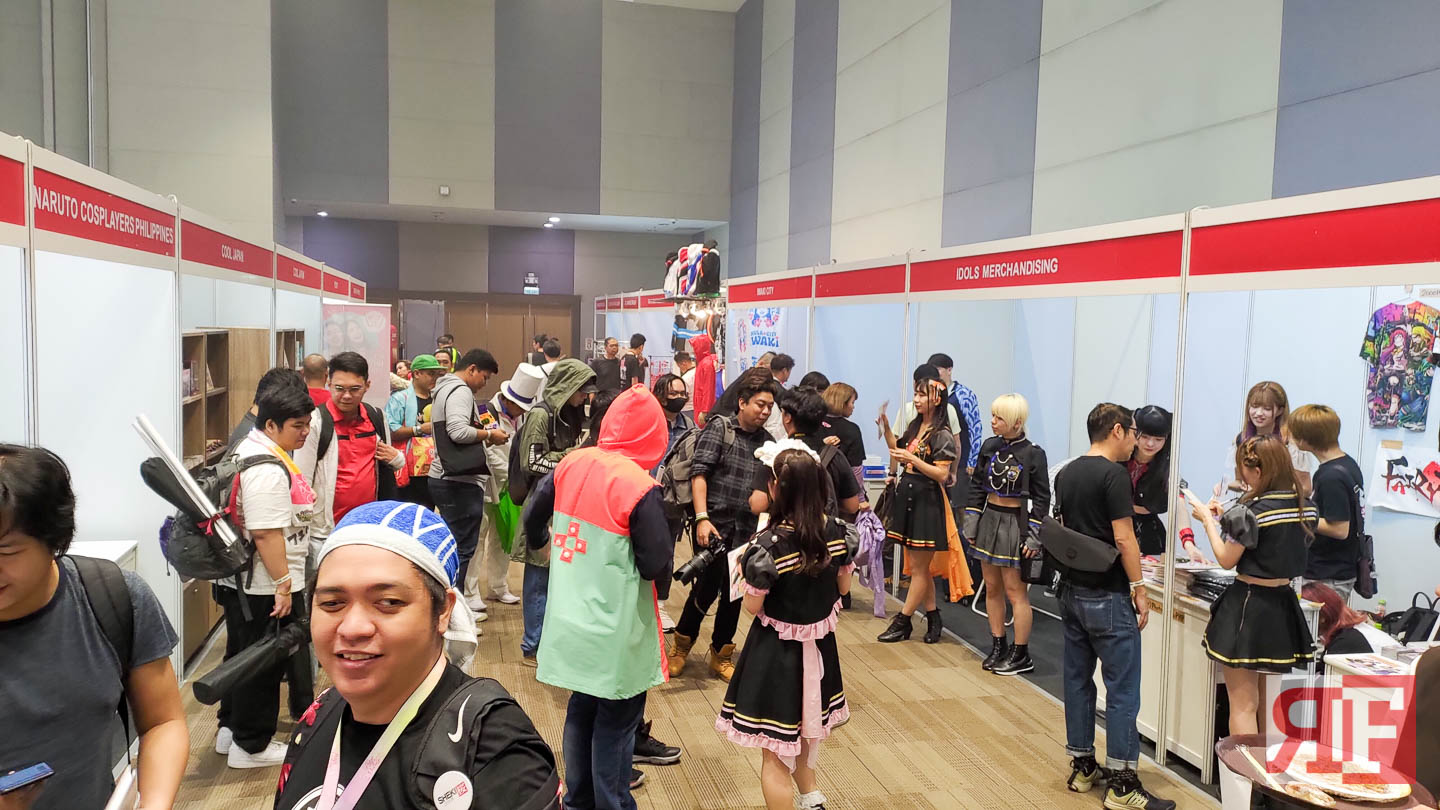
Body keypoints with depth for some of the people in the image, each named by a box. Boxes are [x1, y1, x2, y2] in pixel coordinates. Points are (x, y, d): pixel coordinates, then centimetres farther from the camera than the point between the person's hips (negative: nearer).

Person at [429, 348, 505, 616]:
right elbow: (459, 431, -23)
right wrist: (490, 434, -10)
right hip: (460, 482, -11)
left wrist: (485, 440, 16)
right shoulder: (460, 391, -10)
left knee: (454, 543, 17)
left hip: (445, 478, 11)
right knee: (462, 548, -6)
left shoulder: (445, 389, 23)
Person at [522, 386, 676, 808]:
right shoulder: (641, 488, -21)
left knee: (581, 711, 22)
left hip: (571, 623, 7)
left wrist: (546, 545, 30)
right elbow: (657, 566, -19)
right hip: (615, 632, -6)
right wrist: (665, 553, 3)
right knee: (615, 724, 9)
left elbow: (532, 517, 10)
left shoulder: (571, 465, -3)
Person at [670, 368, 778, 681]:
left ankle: (721, 655, 28)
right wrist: (702, 518, -19)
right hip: (714, 524, -4)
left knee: (734, 594, 10)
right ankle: (682, 643, 22)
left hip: (746, 529, 4)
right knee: (707, 587, -3)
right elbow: (699, 473, -10)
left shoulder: (767, 441, 9)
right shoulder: (719, 427, -4)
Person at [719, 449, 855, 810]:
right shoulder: (836, 532, -9)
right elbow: (843, 587, 4)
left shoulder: (770, 542, -26)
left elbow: (753, 606, -17)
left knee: (774, 747, 9)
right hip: (819, 644, 6)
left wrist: (752, 559, -4)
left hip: (778, 649, -6)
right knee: (803, 730, 30)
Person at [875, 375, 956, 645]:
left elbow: (942, 474, -16)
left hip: (927, 501, -8)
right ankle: (933, 618, 22)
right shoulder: (913, 426, 11)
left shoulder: (942, 435, -12)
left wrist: (912, 458, -22)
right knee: (919, 565, 13)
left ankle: (902, 622, 8)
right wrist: (886, 428, 10)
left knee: (919, 567, 2)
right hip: (907, 496, 8)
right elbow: (897, 451, 23)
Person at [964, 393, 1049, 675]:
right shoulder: (989, 447, 3)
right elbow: (976, 485, 9)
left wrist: (1033, 535, -13)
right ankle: (998, 646, 24)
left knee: (1015, 591, 0)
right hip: (988, 519, 6)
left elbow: (1042, 498, -9)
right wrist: (971, 522, 5)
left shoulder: (1033, 454, -11)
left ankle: (1021, 654, 12)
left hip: (1015, 523, -5)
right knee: (992, 588, 12)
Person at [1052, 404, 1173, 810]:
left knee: (1078, 680, 13)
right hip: (1108, 597, -8)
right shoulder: (1114, 475, -15)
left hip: (1072, 590, 8)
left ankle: (1082, 767, 21)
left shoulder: (1066, 473, 9)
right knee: (1122, 689, -1)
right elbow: (1123, 538, -17)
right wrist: (1139, 589, -11)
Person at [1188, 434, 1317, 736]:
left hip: (1248, 605, -7)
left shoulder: (1251, 510, -19)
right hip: (1283, 606, 7)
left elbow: (1226, 559, -12)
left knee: (1243, 703, 2)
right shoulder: (1306, 507, 2)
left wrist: (1208, 520, 0)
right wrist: (1227, 518, 15)